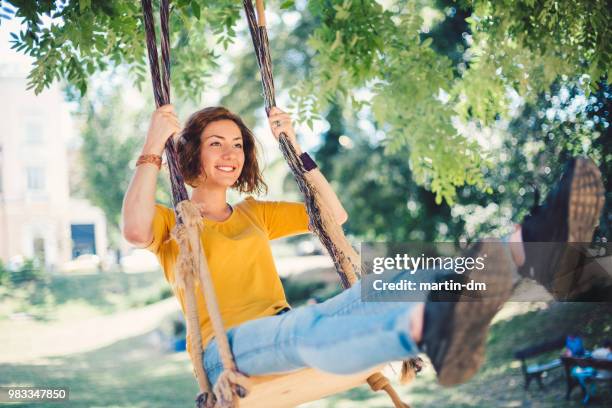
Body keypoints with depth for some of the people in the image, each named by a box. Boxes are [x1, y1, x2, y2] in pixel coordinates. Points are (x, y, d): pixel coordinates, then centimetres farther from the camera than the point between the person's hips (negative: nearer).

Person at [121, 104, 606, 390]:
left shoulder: (253, 214, 28)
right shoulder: (173, 221, 10)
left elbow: (334, 215, 26)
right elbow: (135, 230, -16)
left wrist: (296, 148, 20)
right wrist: (152, 148, -13)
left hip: (284, 330, 6)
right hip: (225, 347, -5)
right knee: (306, 327, -41)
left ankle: (528, 248, -48)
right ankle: (428, 326, -77)